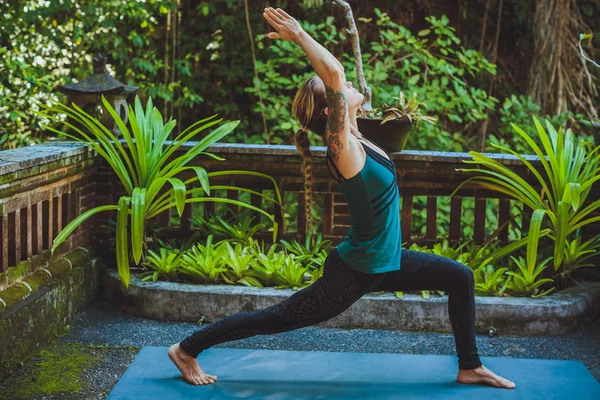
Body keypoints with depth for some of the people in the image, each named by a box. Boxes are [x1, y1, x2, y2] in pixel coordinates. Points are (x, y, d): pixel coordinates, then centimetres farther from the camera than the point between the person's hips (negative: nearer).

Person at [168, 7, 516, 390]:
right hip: (354, 272, -9)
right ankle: (187, 350, 16)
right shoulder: (343, 146, -25)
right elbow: (332, 71, -37)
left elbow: (334, 73, 11)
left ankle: (470, 367, 23)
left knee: (460, 278, 12)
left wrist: (299, 36, 1)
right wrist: (299, 35, -26)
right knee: (276, 318, 3)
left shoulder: (354, 139, 0)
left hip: (386, 261, 9)